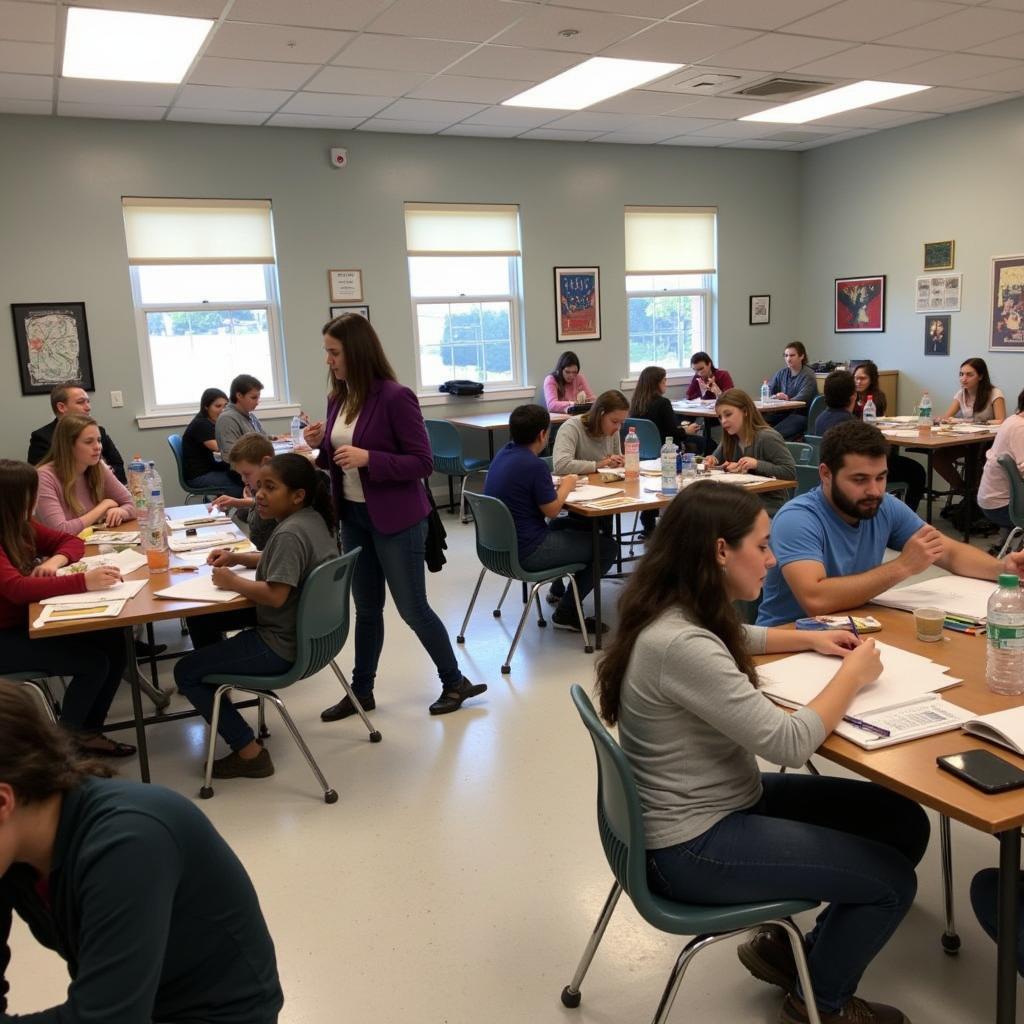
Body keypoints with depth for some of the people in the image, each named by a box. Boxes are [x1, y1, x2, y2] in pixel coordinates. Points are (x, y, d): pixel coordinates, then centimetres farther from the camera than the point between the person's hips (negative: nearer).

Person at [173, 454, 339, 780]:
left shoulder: (290, 533, -27)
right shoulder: (312, 518, 3)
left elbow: (275, 595, -32)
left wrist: (232, 581, -17)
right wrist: (237, 557, 7)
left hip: (283, 646, -10)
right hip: (310, 628, 10)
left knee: (185, 673, 2)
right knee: (200, 618, 22)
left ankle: (250, 753, 3)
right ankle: (212, 683, 41)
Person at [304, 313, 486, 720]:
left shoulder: (395, 397, -17)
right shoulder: (339, 399, 5)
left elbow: (423, 462, -17)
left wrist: (368, 458, -27)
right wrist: (321, 445, -6)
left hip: (396, 519, -7)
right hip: (353, 517, 7)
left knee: (412, 608, 3)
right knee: (366, 609, 16)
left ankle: (455, 682, 22)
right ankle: (361, 691, 29)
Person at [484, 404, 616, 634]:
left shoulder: (502, 455, 4)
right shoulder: (534, 466, -21)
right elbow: (552, 510, -13)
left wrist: (555, 485, 11)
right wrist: (566, 487, 4)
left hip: (499, 545, 9)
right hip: (525, 553, -9)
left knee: (569, 527, 31)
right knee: (606, 547, 1)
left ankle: (558, 590, 37)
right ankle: (566, 613, 8)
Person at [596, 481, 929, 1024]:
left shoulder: (680, 613, -1)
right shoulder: (680, 644, -31)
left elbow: (734, 640, 25)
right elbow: (788, 743, -28)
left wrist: (811, 639, 9)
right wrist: (852, 673, -12)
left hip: (723, 799, 10)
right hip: (693, 846, -9)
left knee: (905, 822, 9)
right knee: (892, 879, -4)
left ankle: (801, 948, 26)